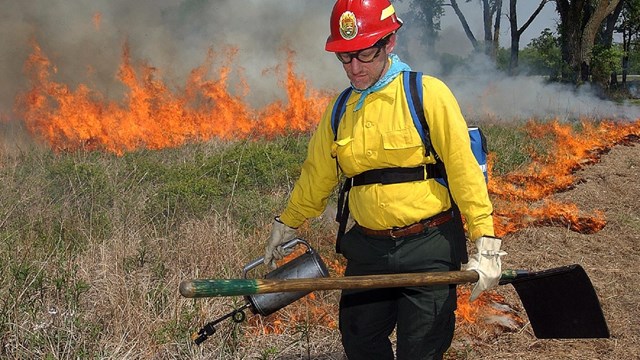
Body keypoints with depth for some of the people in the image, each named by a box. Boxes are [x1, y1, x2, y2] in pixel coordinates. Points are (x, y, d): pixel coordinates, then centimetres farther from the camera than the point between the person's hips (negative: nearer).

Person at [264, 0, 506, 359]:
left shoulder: (429, 93, -9)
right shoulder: (340, 110, 7)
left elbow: (464, 169, -12)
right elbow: (317, 174, 19)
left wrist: (485, 245, -17)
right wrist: (287, 223, 26)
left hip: (428, 249, -5)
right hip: (368, 249, 5)